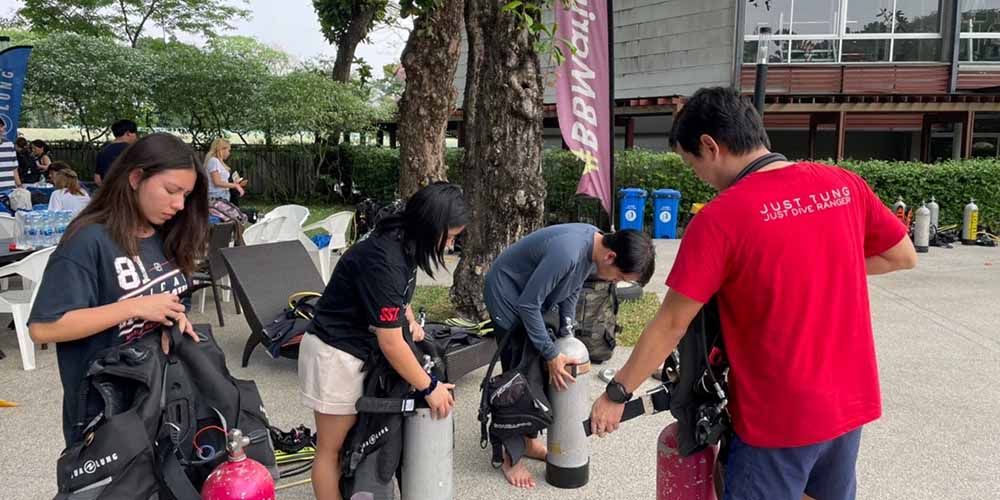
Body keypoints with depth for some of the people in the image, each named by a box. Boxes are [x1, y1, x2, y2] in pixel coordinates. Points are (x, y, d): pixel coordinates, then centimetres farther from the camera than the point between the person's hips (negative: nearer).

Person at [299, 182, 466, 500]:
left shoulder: (404, 244, -3)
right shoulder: (382, 261, -31)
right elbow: (391, 344, -26)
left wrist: (410, 320, 3)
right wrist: (429, 388, -16)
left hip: (360, 349, 9)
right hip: (335, 354, -9)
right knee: (332, 448, 5)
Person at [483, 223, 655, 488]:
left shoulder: (595, 244, -11)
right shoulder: (568, 253, -38)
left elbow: (571, 290, 4)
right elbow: (528, 304, -30)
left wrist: (566, 336, 0)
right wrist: (551, 354, -25)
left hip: (532, 300, 8)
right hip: (506, 294, -8)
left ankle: (529, 440, 26)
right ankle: (511, 457, 6)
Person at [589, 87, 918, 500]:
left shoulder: (720, 217, -20)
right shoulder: (844, 185, -3)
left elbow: (671, 324, -15)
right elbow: (902, 257, 11)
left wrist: (616, 393, -4)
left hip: (778, 417, -6)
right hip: (851, 402, 6)